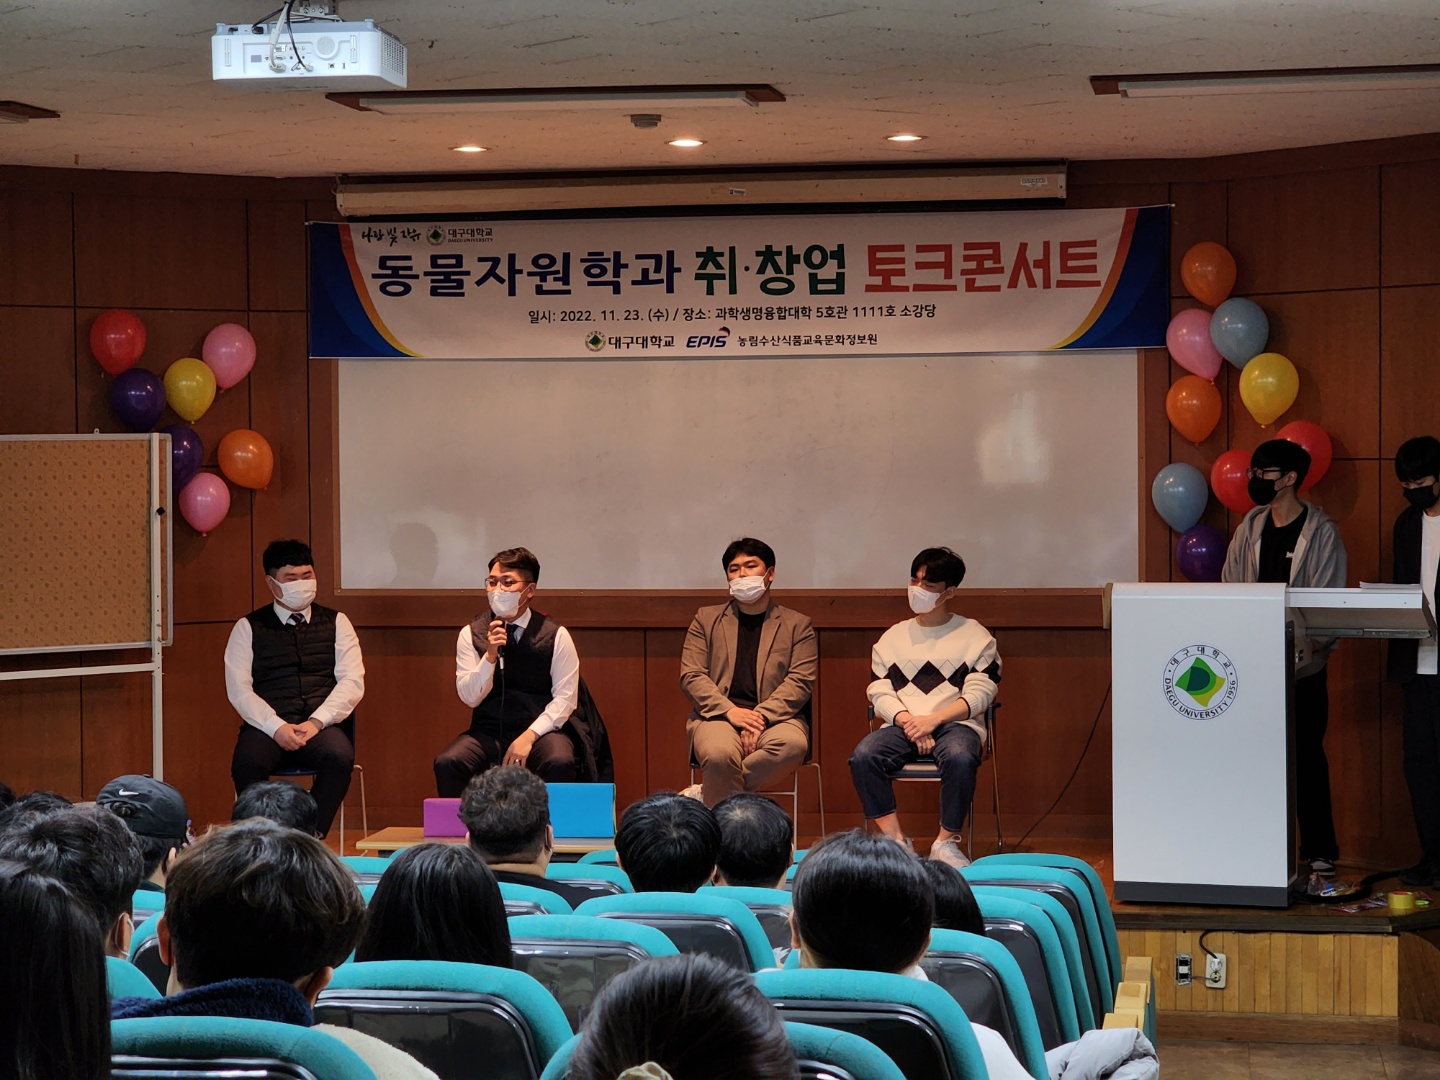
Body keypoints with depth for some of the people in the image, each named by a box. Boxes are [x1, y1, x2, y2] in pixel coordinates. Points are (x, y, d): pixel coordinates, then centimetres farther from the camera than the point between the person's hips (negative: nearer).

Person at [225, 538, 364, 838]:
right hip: (268, 727, 0)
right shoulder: (249, 628, 12)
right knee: (248, 762, -34)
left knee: (339, 757, -34)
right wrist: (277, 728, -15)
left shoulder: (336, 623, 15)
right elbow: (239, 689, 1)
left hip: (322, 726, 1)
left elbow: (352, 682, 4)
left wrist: (316, 722, -12)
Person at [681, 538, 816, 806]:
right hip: (718, 715, -1)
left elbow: (800, 682, 2)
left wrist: (762, 716, -15)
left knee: (793, 744, -35)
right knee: (719, 754, -37)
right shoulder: (706, 619, 17)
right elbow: (690, 676, 6)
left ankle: (707, 794, -21)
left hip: (775, 717, 1)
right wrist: (730, 711, -12)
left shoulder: (797, 625, 15)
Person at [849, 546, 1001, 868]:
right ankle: (894, 838, -19)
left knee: (960, 757, -39)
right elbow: (880, 693, 7)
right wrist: (908, 721, -13)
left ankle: (946, 842, -21)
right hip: (902, 725, 3)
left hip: (956, 723, -3)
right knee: (863, 756, -29)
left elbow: (978, 694, -2)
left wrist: (933, 720, -16)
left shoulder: (975, 636, 10)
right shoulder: (892, 638, 19)